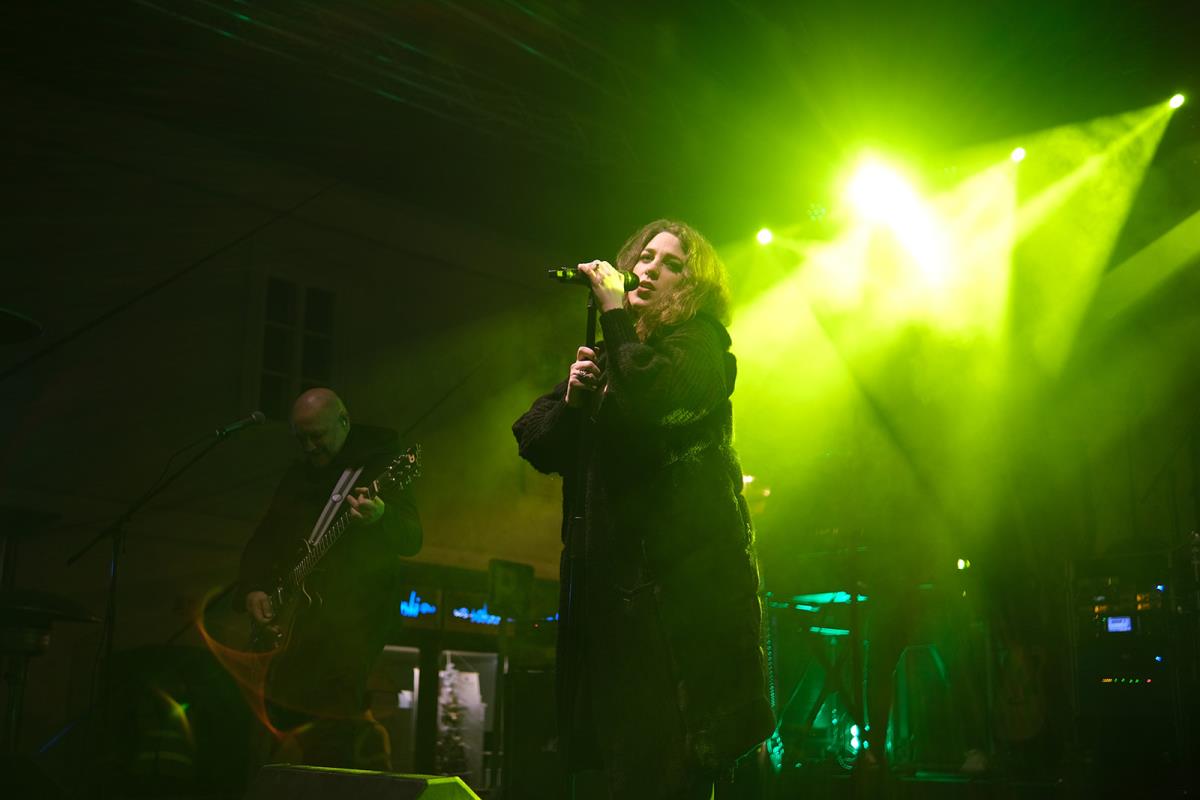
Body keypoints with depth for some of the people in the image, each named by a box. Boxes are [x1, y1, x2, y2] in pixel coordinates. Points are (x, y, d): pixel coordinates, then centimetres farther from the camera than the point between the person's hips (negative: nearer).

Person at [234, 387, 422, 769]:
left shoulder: (379, 462, -3)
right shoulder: (298, 474, 17)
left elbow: (411, 540, -14)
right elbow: (264, 539, 21)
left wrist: (379, 518, -36)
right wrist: (251, 589, 4)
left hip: (357, 606, -7)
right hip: (302, 608, 7)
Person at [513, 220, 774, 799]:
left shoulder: (699, 348, 0)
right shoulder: (611, 353, 18)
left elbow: (647, 396, -23)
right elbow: (535, 443, 13)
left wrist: (614, 311, -13)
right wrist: (570, 396, -5)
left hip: (678, 576, -7)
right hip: (608, 572, 7)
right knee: (605, 753, 9)